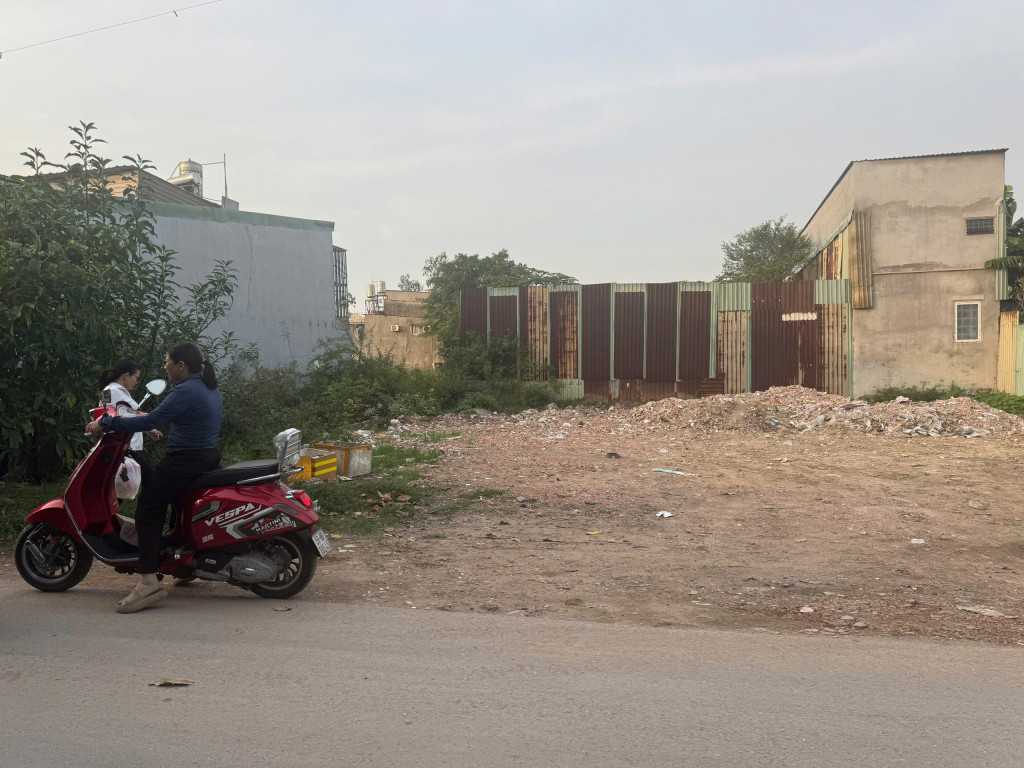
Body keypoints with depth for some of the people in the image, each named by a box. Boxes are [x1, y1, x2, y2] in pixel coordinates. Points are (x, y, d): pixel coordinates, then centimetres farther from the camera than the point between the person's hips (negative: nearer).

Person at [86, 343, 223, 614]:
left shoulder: (186, 391, -17)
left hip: (186, 460, -11)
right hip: (208, 456, 11)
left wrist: (104, 424, -13)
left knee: (147, 511, -10)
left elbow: (150, 421, -20)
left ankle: (149, 582, -16)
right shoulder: (209, 389, 14)